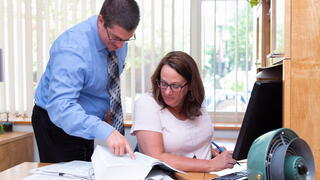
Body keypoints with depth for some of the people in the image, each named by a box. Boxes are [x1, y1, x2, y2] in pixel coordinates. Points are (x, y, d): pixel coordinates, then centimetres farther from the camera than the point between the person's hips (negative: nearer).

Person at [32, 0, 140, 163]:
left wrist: (109, 107, -6)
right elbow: (60, 107, -43)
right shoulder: (72, 49, -32)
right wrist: (104, 131, -56)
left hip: (84, 124, 7)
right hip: (56, 120, -7)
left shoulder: (118, 38, -9)